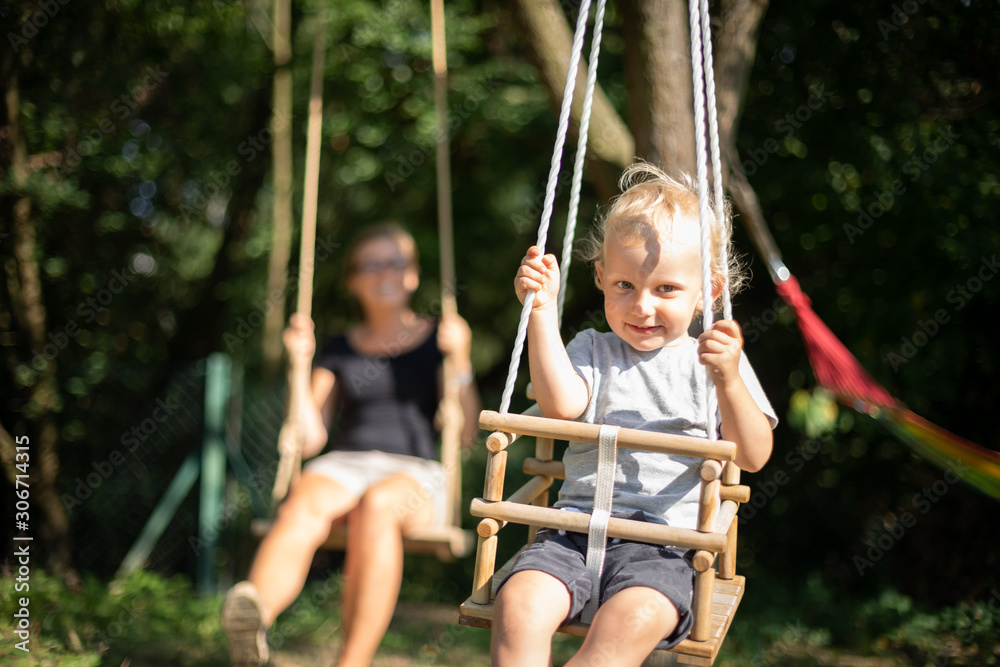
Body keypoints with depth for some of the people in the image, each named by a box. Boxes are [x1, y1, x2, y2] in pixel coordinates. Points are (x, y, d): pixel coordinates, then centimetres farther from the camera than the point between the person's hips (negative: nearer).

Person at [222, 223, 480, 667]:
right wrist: (299, 364, 4)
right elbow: (308, 439, 12)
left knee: (377, 504, -40)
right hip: (343, 466, 2)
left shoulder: (436, 341, 15)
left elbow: (466, 434, 4)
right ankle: (252, 621, -64)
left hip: (415, 476, -2)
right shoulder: (339, 351, 20)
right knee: (304, 508, -35)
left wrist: (460, 359, -8)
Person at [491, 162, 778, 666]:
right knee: (518, 604, -27)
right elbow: (561, 404, -6)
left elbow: (753, 457, -1)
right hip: (576, 525, 2)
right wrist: (542, 309, -9)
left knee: (633, 619, -34)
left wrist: (728, 380, -18)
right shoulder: (594, 350, 16)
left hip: (665, 539, -2)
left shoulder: (716, 362, 11)